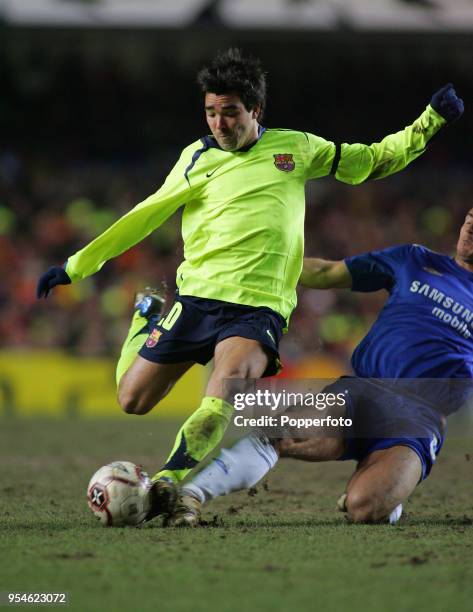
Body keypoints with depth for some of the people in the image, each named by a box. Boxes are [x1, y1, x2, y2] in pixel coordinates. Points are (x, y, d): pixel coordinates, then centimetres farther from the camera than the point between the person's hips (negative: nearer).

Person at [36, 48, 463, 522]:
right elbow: (145, 216, 15)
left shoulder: (296, 147, 11)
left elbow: (375, 161, 21)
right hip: (198, 297, 2)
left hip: (260, 307, -2)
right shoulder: (198, 157, 10)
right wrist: (76, 265, 15)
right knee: (131, 403, 3)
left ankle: (167, 483, -35)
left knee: (223, 395, -32)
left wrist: (432, 120, 12)